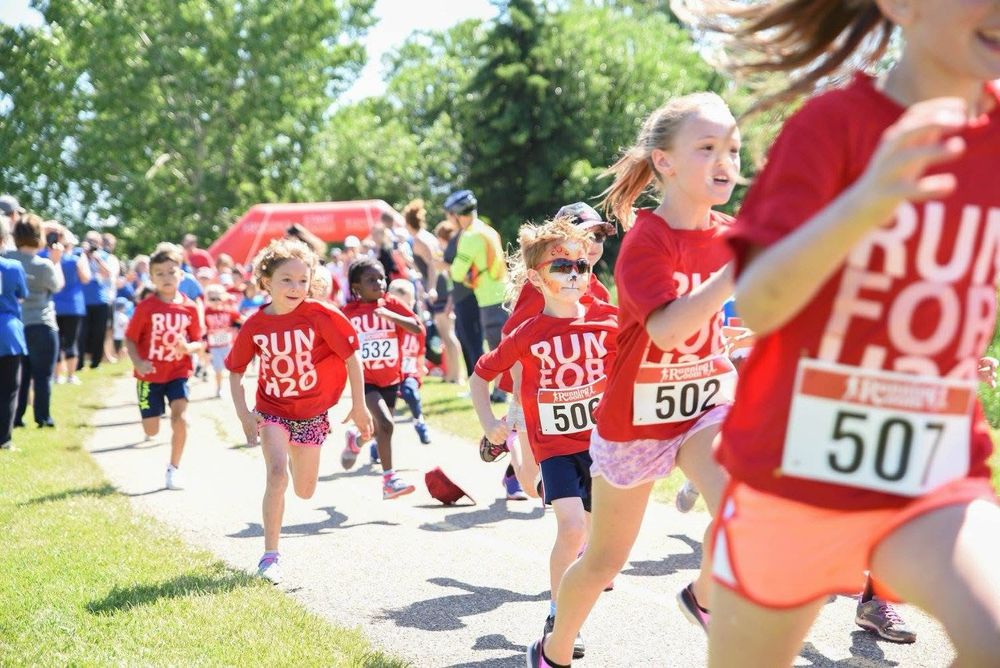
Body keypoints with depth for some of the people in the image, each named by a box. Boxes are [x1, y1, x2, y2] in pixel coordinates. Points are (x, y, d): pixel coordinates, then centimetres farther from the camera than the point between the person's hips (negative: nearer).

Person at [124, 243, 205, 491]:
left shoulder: (190, 308, -5)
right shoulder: (145, 307, -9)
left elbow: (198, 342, 2)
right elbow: (130, 339, -5)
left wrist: (188, 347, -21)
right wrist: (138, 362, -21)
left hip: (178, 373, 0)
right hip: (150, 375, 0)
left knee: (180, 418, -21)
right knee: (151, 431, 3)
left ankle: (173, 468, -3)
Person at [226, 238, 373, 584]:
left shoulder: (320, 316, -18)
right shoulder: (254, 326, -11)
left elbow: (351, 357, -9)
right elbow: (235, 372, 2)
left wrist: (359, 407, -6)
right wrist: (243, 414, -10)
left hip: (312, 413, 1)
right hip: (272, 410, -1)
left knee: (304, 492, 11)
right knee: (277, 475, -22)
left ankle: (296, 456, 49)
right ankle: (270, 556, -14)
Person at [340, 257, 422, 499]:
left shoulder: (391, 305, -6)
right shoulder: (349, 313, -8)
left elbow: (418, 328, -17)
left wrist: (390, 316, -28)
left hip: (391, 379, 4)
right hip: (366, 380, -4)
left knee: (380, 428, 17)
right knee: (385, 423, -22)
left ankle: (355, 440, 51)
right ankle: (389, 479, -13)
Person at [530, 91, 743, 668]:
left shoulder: (733, 234, -5)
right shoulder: (645, 240, -21)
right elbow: (668, 328, -37)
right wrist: (742, 267, -44)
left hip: (706, 398, 3)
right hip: (636, 418, -3)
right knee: (605, 560, 12)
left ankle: (706, 596, 6)